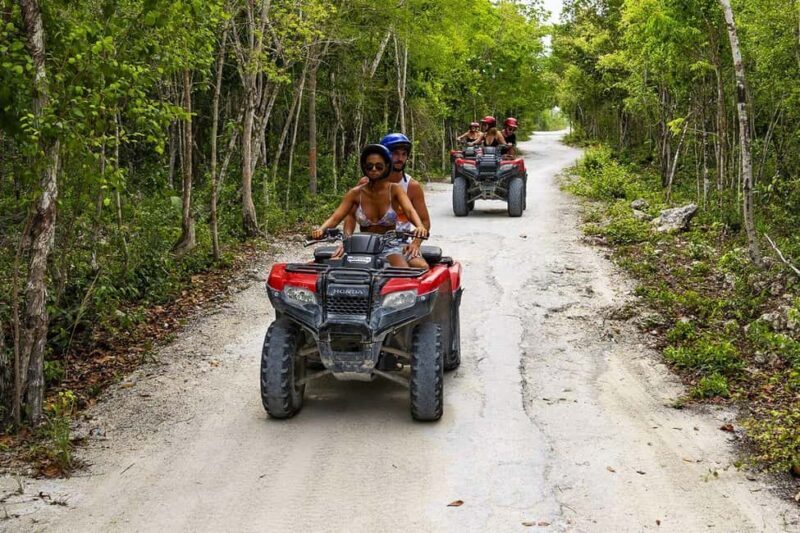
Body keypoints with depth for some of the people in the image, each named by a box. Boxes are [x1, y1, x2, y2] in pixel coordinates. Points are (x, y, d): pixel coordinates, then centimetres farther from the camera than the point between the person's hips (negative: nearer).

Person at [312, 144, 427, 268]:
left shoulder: (394, 190, -4)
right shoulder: (355, 193, 1)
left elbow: (410, 210, -21)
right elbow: (335, 217, -5)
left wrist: (420, 226, -44)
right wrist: (321, 229, -28)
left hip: (390, 246, -2)